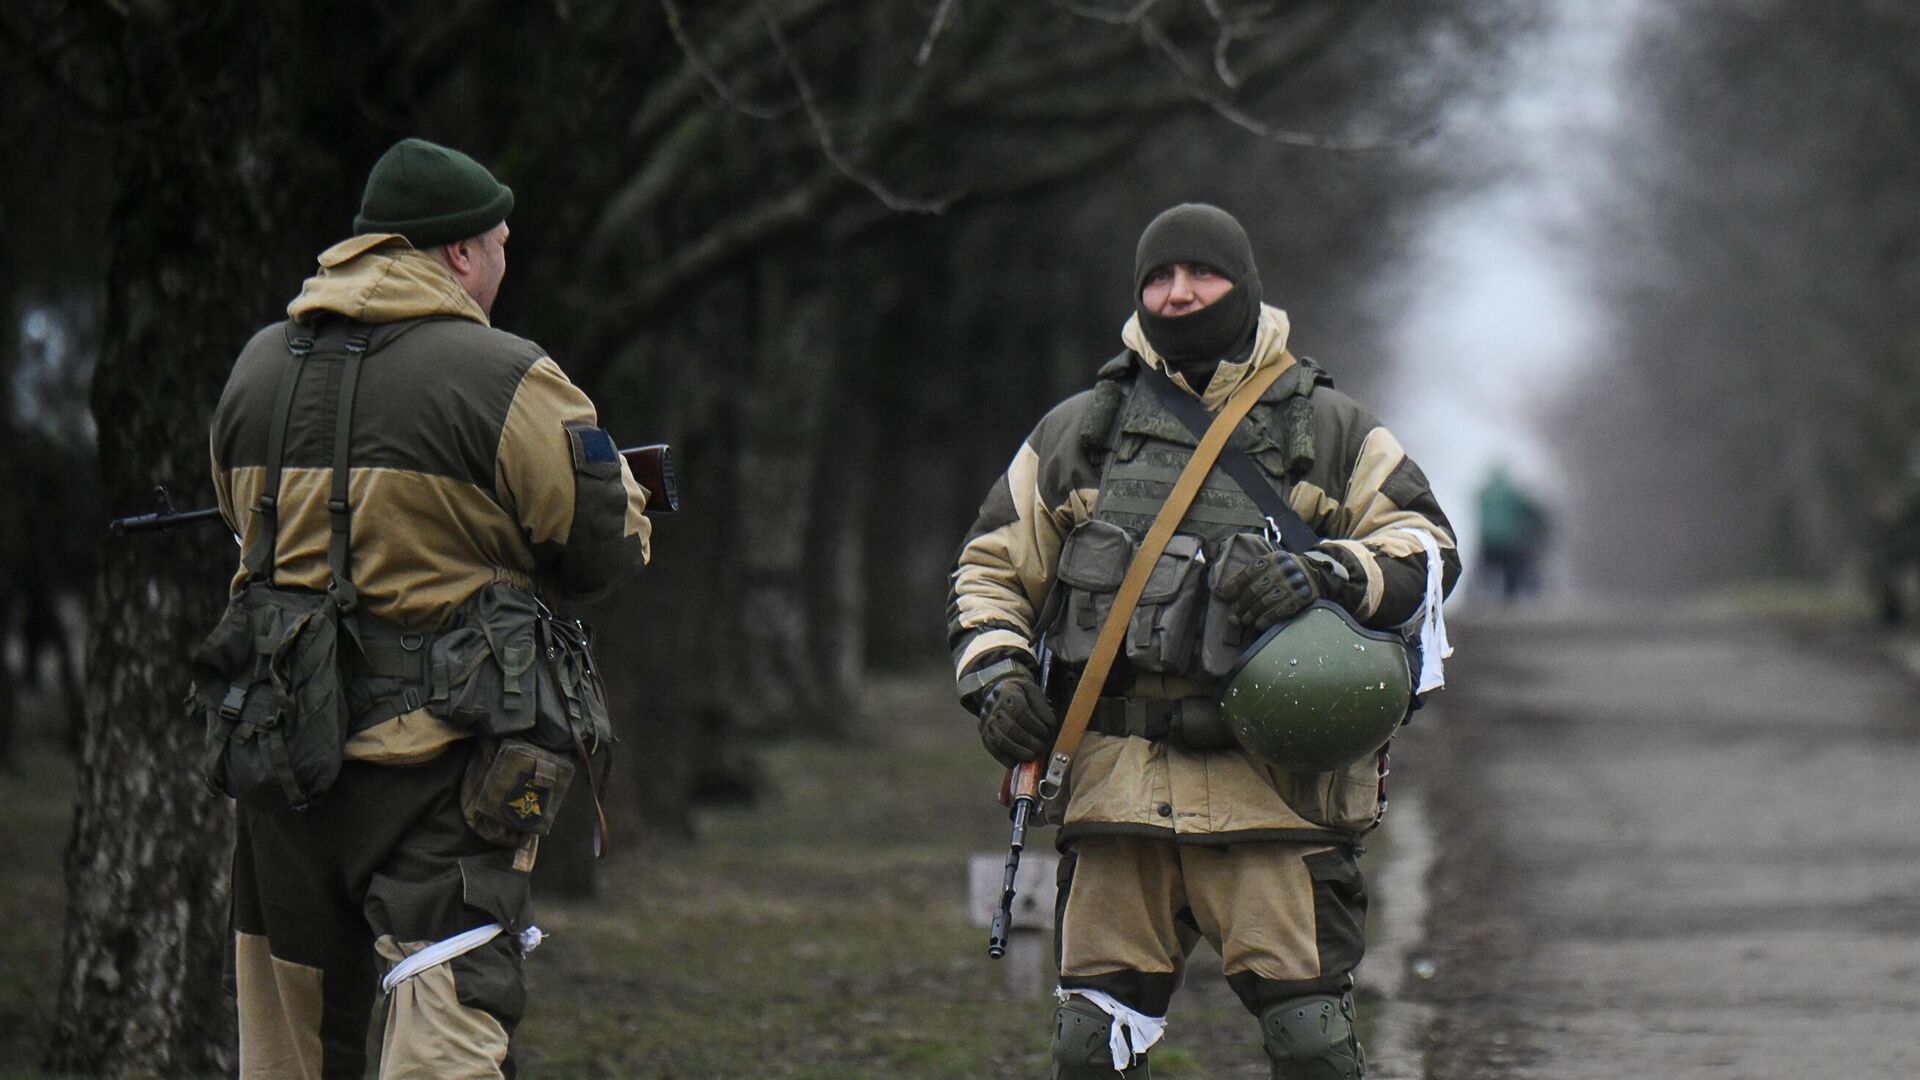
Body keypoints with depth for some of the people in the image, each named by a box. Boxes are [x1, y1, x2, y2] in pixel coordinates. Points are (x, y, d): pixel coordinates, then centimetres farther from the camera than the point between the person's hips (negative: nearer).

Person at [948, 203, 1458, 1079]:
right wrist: (997, 676, 0)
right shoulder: (1080, 434, 14)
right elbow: (990, 569, 19)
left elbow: (1427, 547, 5)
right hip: (1116, 775, 2)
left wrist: (1324, 576, -14)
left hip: (1270, 787, -2)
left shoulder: (1329, 431, 10)